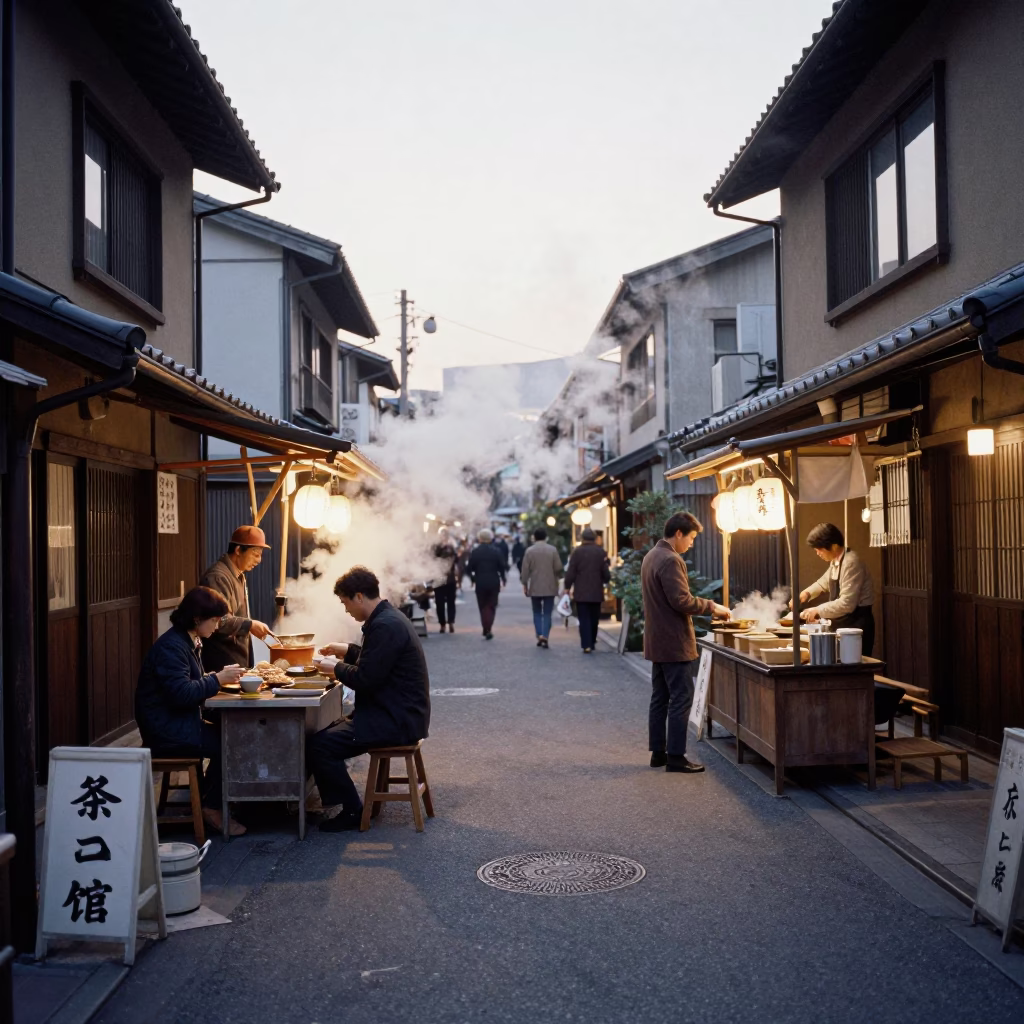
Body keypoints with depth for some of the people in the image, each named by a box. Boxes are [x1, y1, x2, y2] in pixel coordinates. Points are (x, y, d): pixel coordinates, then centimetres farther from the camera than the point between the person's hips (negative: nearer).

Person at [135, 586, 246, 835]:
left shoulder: (191, 642, 13)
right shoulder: (171, 646, -18)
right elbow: (181, 693, -25)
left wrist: (222, 676, -1)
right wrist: (217, 679, -20)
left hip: (179, 722, 10)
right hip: (164, 728, -10)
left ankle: (207, 798, 5)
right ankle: (211, 808, -4)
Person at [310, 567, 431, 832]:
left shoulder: (386, 626, -21)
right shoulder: (389, 617, 13)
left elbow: (364, 679, -22)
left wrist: (336, 667, -5)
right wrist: (346, 651, 21)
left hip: (397, 720, -11)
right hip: (399, 713, 11)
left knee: (319, 745, -15)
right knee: (327, 732, 16)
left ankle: (352, 812, -3)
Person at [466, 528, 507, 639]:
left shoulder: (474, 552, -5)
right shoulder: (496, 551, -4)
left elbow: (469, 568, -5)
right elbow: (502, 567, -4)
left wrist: (473, 578, 12)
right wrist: (502, 579, 10)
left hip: (480, 583, 0)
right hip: (494, 583, 0)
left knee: (483, 606, 11)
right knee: (491, 606, 8)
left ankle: (486, 629, 7)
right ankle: (488, 629, -7)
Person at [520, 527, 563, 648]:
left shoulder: (529, 550, -4)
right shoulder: (553, 550, -3)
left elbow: (525, 570, -4)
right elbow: (558, 568, -3)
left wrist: (524, 584, 6)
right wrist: (555, 577, 17)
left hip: (535, 588, 0)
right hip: (549, 588, 0)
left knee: (537, 613, 13)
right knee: (547, 613, 4)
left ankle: (539, 636, 5)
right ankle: (545, 636, -9)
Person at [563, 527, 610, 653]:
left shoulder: (577, 551, -7)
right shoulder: (601, 552, -2)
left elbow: (571, 572, -8)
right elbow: (606, 573, -2)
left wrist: (568, 586, 4)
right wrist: (605, 581, 19)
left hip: (581, 592, -2)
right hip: (596, 592, 2)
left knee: (584, 619, 0)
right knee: (594, 618, 15)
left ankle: (586, 645, -9)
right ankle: (592, 642, 23)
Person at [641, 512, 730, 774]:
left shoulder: (651, 556, 14)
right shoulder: (671, 560, -18)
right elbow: (681, 600, -23)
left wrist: (705, 606, 16)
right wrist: (711, 607, -11)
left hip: (657, 641, 10)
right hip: (675, 642, -10)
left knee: (660, 698, 13)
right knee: (681, 698, -4)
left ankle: (658, 752, 18)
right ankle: (675, 756, -2)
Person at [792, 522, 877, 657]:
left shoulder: (851, 562, -22)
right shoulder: (835, 561, 7)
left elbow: (847, 603, -26)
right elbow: (825, 582, 26)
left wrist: (818, 611, -20)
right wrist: (807, 593, 7)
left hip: (857, 625, -9)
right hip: (843, 623, 9)